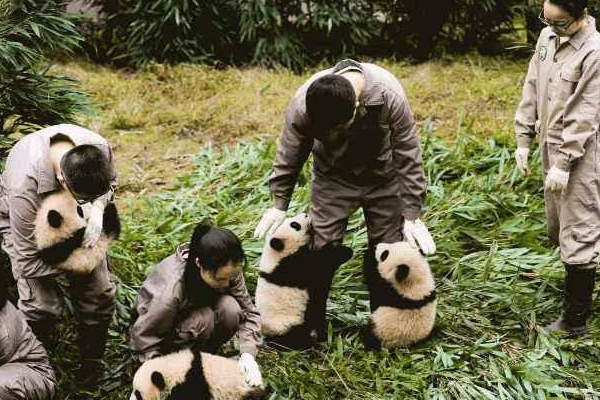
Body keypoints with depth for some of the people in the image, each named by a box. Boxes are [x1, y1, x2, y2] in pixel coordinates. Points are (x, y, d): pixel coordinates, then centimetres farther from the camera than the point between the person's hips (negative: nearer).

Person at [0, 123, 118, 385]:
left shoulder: (98, 147, -32)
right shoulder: (24, 186, -44)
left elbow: (110, 181, -3)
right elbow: (28, 264, -32)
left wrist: (97, 209, -23)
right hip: (23, 222, -4)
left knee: (99, 292, -1)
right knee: (41, 305, -16)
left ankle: (92, 361, 24)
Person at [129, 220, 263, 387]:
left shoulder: (228, 271, -26)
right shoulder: (172, 289, -40)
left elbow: (249, 312, -17)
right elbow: (143, 335, -29)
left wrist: (248, 353, -31)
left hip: (195, 308, 5)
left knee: (230, 308, -28)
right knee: (203, 319, -36)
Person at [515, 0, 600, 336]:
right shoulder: (547, 37, 4)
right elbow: (532, 89, 12)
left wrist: (563, 164, -20)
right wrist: (524, 140, 10)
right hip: (551, 147, 8)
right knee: (557, 230, 18)